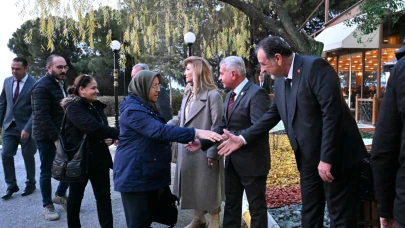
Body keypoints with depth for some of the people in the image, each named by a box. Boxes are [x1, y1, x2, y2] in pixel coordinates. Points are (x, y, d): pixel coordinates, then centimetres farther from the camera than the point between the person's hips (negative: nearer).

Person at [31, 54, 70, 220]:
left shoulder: (59, 84, 12)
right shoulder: (42, 86, -15)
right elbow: (42, 116, -22)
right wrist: (56, 138, -23)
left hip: (61, 134, 8)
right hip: (47, 137, -8)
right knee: (47, 171, 4)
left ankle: (60, 195, 29)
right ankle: (47, 206, 19)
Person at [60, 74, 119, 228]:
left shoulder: (96, 106, 11)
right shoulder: (74, 107, -13)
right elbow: (92, 127, -28)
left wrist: (110, 137, -7)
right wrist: (119, 134, -29)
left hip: (99, 157, 6)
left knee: (104, 195, 5)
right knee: (76, 196, 11)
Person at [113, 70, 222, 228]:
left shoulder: (147, 106, 15)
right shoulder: (133, 109, -19)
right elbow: (160, 131, -31)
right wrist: (196, 133, -36)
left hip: (149, 172, 10)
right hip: (135, 175, -9)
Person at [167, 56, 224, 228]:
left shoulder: (213, 95, -12)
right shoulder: (187, 95, 13)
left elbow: (217, 127, -15)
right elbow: (179, 120, 13)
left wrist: (212, 153, -17)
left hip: (204, 152, -7)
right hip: (187, 151, 8)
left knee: (208, 187, 7)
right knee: (192, 186, 17)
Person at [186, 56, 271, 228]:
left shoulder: (256, 93, -17)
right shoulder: (230, 95, 12)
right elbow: (224, 126, 10)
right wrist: (203, 142, 0)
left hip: (252, 160, -9)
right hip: (232, 159, 9)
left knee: (257, 207, 8)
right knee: (231, 204, 19)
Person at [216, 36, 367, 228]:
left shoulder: (315, 67, -17)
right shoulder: (280, 81, 7)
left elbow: (332, 114, -23)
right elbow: (272, 115, 16)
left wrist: (326, 159, -23)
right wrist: (242, 138, 11)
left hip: (336, 156, -8)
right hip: (308, 159, 8)